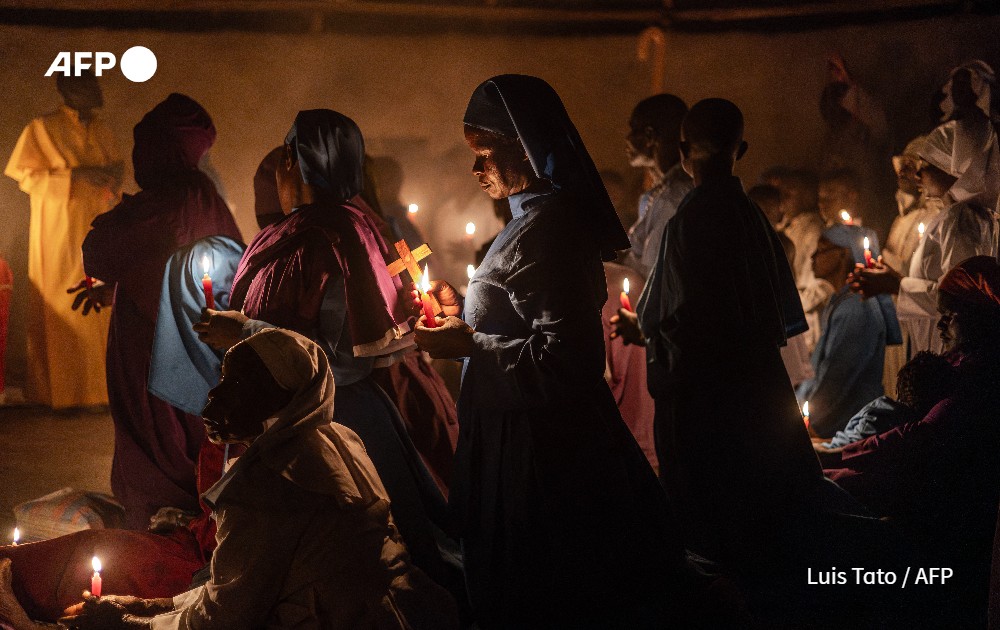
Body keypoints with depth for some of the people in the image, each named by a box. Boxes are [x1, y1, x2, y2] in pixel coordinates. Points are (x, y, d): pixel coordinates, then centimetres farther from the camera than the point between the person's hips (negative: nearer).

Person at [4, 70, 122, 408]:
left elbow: (117, 166, 20)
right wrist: (75, 175, -19)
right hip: (61, 232, -5)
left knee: (100, 307, 2)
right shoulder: (42, 129, -6)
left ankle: (98, 384, 8)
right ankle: (62, 391, -1)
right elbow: (28, 177, -9)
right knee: (64, 312, -6)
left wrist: (113, 176, -4)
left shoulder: (101, 129, 9)